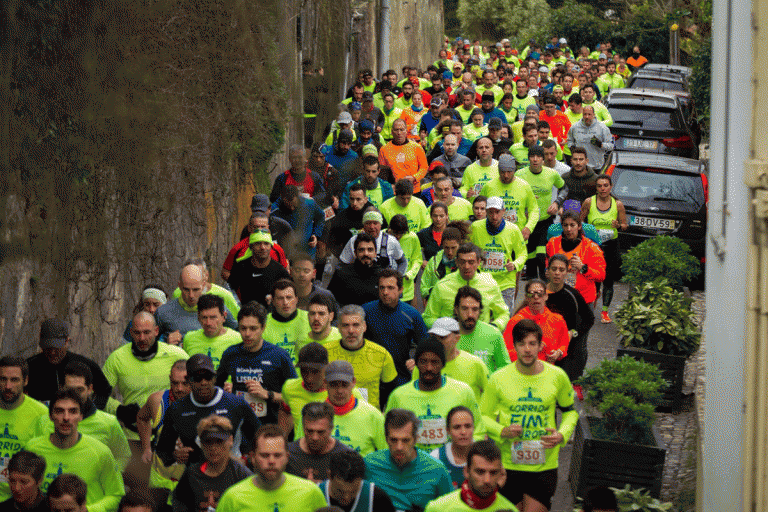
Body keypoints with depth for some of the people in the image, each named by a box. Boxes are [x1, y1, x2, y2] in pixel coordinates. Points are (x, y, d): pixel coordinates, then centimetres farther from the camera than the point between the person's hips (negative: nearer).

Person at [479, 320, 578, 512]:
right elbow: (482, 416, 5)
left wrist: (562, 435, -5)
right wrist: (502, 431, -15)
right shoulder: (499, 379, -4)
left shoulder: (557, 377, -1)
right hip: (508, 465, 0)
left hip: (544, 466, 0)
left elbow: (570, 411, 14)